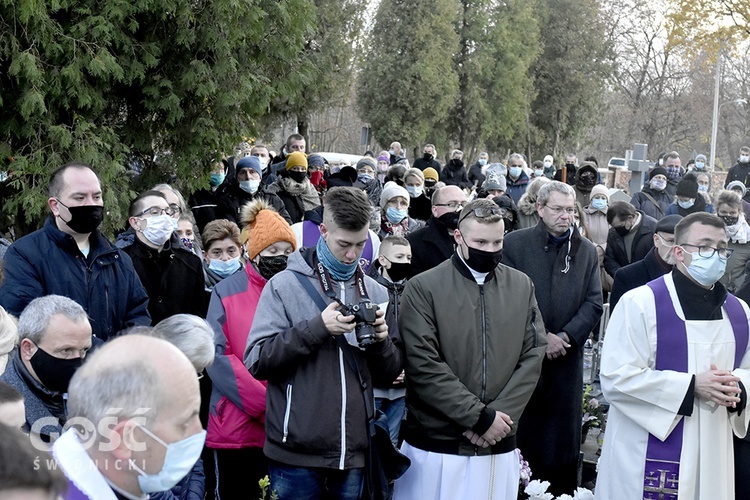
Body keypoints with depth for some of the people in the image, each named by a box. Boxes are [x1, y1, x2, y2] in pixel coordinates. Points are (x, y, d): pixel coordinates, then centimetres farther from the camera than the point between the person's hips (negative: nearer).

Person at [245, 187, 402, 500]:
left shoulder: (375, 292, 10)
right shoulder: (285, 285, -2)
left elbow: (388, 375, 11)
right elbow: (256, 361, -10)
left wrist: (381, 340, -9)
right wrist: (317, 327, -19)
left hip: (353, 453, 4)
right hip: (297, 454, -3)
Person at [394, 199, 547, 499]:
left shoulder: (522, 286, 6)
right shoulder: (423, 288, -6)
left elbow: (533, 355, 2)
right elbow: (424, 365, -12)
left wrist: (497, 416, -10)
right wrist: (480, 416, -14)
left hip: (499, 444, 3)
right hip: (436, 443, -3)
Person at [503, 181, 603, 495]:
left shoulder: (586, 251, 9)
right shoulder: (514, 243, -1)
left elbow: (593, 304, 3)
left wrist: (565, 336, -11)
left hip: (566, 360, 2)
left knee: (562, 437, 6)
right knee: (519, 437, 5)